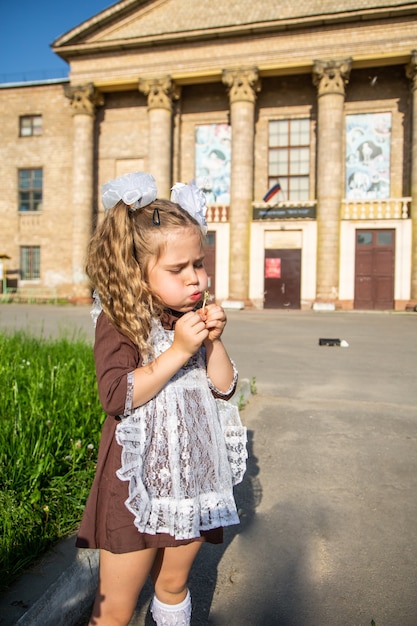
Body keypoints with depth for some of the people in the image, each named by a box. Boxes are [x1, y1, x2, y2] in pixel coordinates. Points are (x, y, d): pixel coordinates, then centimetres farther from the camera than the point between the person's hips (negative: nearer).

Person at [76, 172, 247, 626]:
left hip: (190, 480, 5)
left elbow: (224, 388, 3)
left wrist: (212, 342, -13)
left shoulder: (196, 318, 3)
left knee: (173, 585, 24)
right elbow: (116, 397, -23)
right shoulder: (118, 321, -13)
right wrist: (178, 351, -26)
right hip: (135, 485, -4)